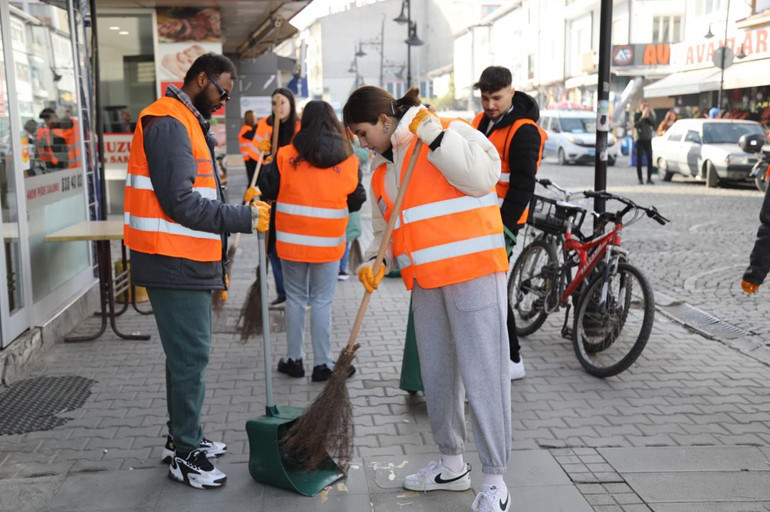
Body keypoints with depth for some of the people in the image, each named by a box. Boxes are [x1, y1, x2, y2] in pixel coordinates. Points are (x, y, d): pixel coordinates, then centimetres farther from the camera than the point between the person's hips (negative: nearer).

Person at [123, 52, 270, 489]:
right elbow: (179, 202, -22)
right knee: (191, 355, -4)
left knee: (190, 352, 17)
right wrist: (244, 218, -18)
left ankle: (184, 437, 29)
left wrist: (217, 265, 20)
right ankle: (184, 454, 8)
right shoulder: (168, 123, -14)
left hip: (190, 264, 10)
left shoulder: (190, 124, 19)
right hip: (175, 265, -10)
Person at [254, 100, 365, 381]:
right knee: (322, 302, 6)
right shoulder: (349, 161, -2)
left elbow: (267, 191, -1)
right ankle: (322, 363, 10)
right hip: (328, 243, 0)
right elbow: (356, 202, 4)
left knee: (295, 298, 13)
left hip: (291, 240, 0)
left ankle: (294, 359, 21)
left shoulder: (286, 156, -6)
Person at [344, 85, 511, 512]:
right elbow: (385, 229, 20)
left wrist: (433, 134, -19)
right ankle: (452, 465, 31)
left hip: (474, 271, -8)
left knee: (482, 373, -6)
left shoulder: (450, 132, -5)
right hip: (426, 281, 8)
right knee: (435, 375, 14)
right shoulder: (382, 167, 16)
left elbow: (482, 176, -20)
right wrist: (375, 261, 0)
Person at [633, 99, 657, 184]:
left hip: (648, 139, 3)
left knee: (650, 159, -4)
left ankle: (649, 178, 2)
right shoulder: (637, 114, -3)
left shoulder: (650, 113, 7)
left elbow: (654, 124, -1)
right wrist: (642, 117, -22)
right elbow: (636, 125, -15)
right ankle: (640, 179, 2)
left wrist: (648, 117, -14)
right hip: (640, 139, -3)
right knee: (639, 160, -3)